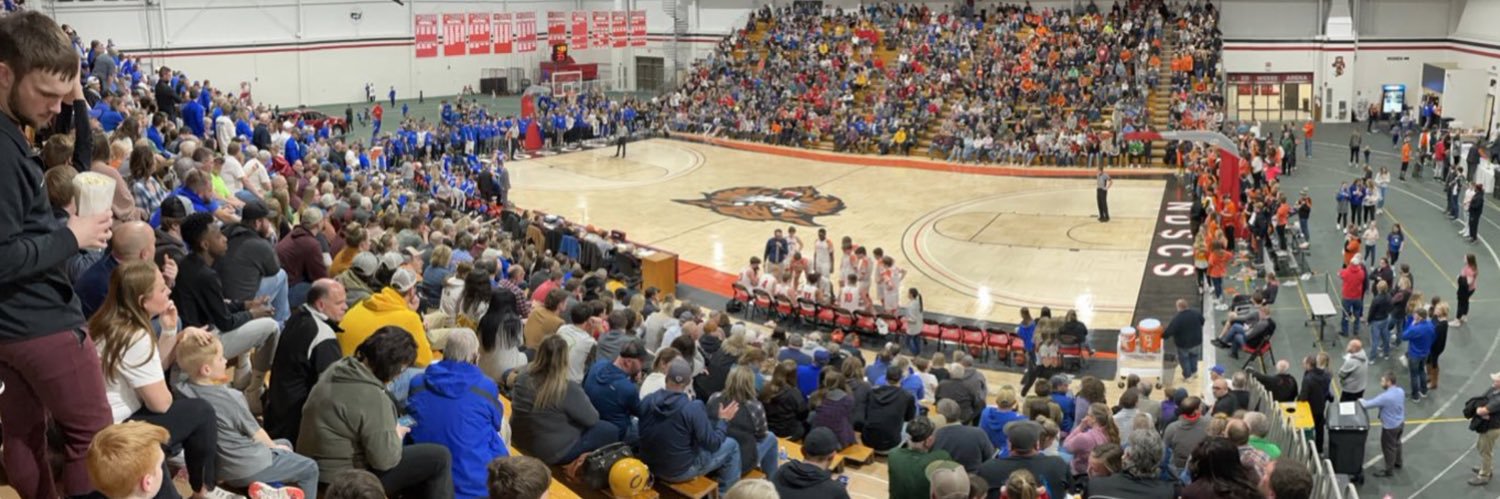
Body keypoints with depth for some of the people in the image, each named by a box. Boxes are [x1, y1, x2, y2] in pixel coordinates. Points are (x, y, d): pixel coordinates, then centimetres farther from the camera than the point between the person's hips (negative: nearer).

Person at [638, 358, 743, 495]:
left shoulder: (646, 401, -11)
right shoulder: (694, 408, -25)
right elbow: (712, 444, -17)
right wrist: (723, 420, 1)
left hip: (649, 466, 6)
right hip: (679, 471, -6)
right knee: (731, 445, 12)